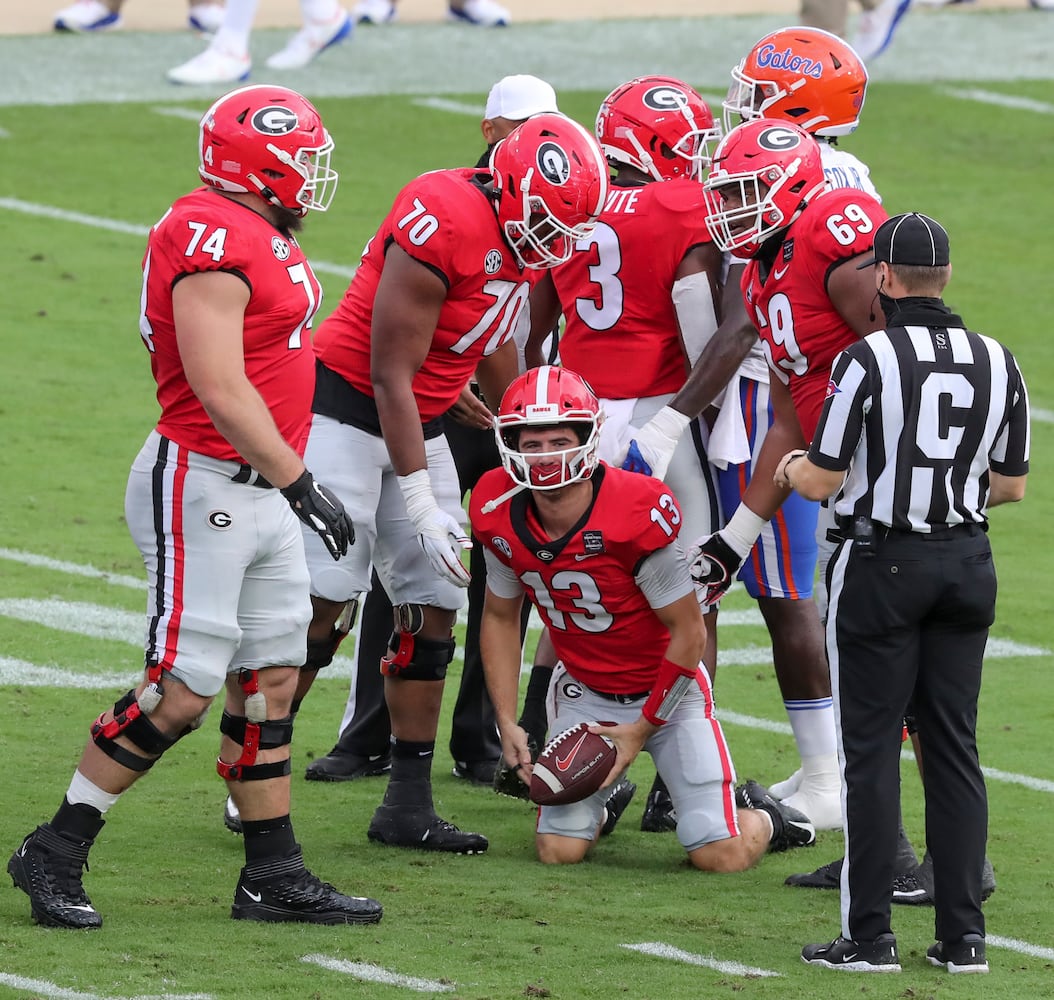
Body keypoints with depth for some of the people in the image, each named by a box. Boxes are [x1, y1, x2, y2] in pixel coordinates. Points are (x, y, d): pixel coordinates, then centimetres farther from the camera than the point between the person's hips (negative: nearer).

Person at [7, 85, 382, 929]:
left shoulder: (264, 236, 12)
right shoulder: (213, 244, -20)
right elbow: (221, 391, -24)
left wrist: (287, 481, 24)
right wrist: (299, 482, -23)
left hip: (258, 490, 10)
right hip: (204, 487, -10)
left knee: (270, 679, 10)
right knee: (179, 693, -8)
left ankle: (275, 878, 15)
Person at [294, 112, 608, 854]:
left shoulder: (516, 235, 1)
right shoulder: (443, 227, -26)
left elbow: (495, 348, 19)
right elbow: (390, 375, -23)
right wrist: (421, 503, -22)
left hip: (420, 423, 9)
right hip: (347, 410, -9)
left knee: (433, 608, 4)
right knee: (323, 606, -10)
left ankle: (409, 805, 8)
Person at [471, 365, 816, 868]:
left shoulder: (637, 515, -29)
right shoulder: (502, 517, -14)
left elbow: (688, 632, -18)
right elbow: (499, 618, 5)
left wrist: (642, 729, -14)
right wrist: (507, 723, -3)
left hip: (667, 687, -3)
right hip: (584, 690, 4)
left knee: (722, 856, -12)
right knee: (559, 850, -10)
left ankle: (761, 817, 25)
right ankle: (595, 803, 26)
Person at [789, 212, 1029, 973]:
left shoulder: (868, 360, -14)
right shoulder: (997, 363, 3)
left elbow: (824, 481, -11)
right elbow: (1011, 485, 10)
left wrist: (790, 470, 11)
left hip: (882, 565, -5)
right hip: (966, 562, 5)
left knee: (871, 747, 1)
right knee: (954, 746, 10)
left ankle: (869, 935, 1)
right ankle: (963, 935, 9)